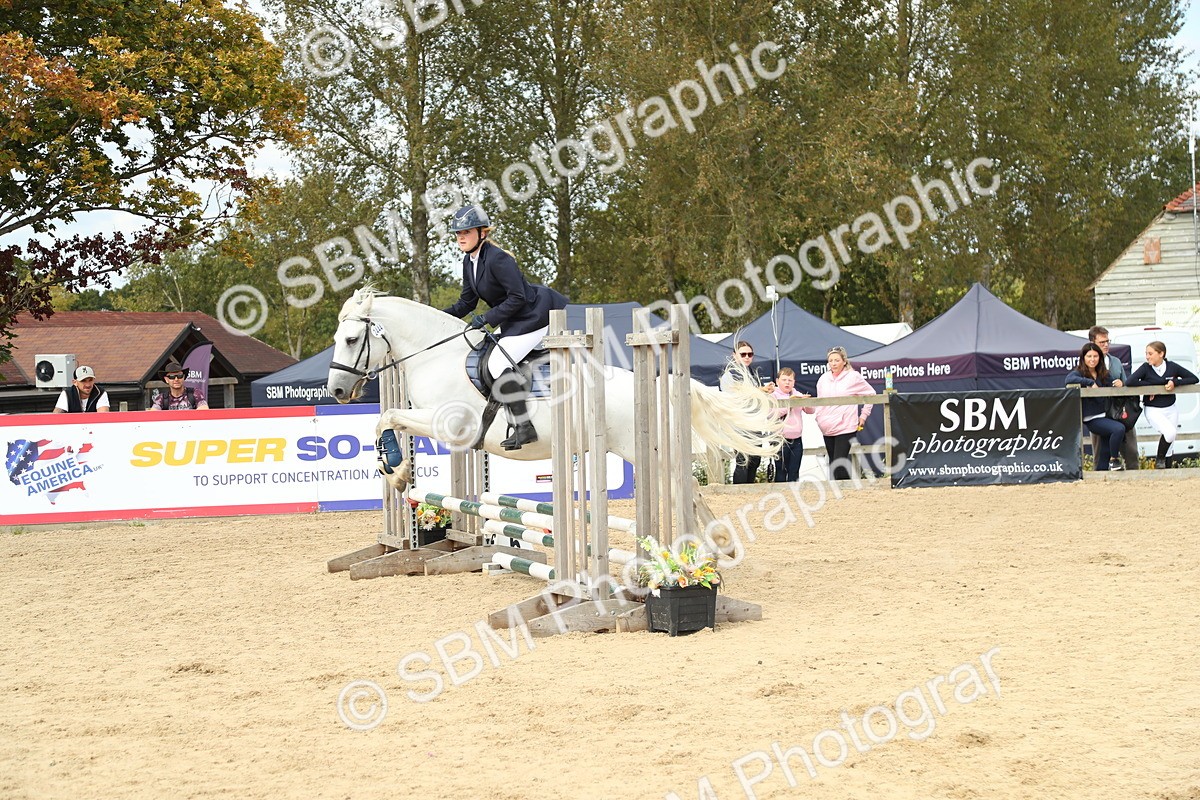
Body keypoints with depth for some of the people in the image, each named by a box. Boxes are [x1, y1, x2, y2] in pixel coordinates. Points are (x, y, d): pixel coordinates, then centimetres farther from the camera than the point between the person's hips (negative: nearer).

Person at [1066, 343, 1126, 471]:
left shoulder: (1104, 374, 14)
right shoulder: (1079, 372, -5)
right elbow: (1069, 379, -26)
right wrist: (1090, 382, -25)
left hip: (1106, 415, 7)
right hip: (1091, 418, -7)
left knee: (1105, 452, 5)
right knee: (1119, 429, -26)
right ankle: (1114, 460, -10)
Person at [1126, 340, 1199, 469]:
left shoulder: (1172, 367, -3)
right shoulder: (1145, 368, -8)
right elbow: (1129, 382, -21)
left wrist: (1175, 383, -14)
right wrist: (1150, 386, -17)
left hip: (1171, 410, 3)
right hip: (1153, 410, -3)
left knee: (1169, 443, 4)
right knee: (1170, 433, -26)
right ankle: (1159, 460, -4)